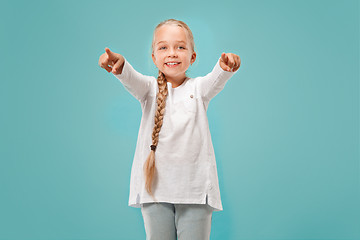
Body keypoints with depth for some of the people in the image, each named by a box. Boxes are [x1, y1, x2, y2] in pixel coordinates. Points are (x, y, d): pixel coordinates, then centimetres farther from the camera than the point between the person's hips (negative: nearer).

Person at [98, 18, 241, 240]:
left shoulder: (198, 87, 6)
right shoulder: (150, 88, 5)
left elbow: (216, 80, -15)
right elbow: (132, 80, -16)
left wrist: (226, 66, -39)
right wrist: (120, 65, -39)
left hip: (195, 186, 0)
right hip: (156, 186, 1)